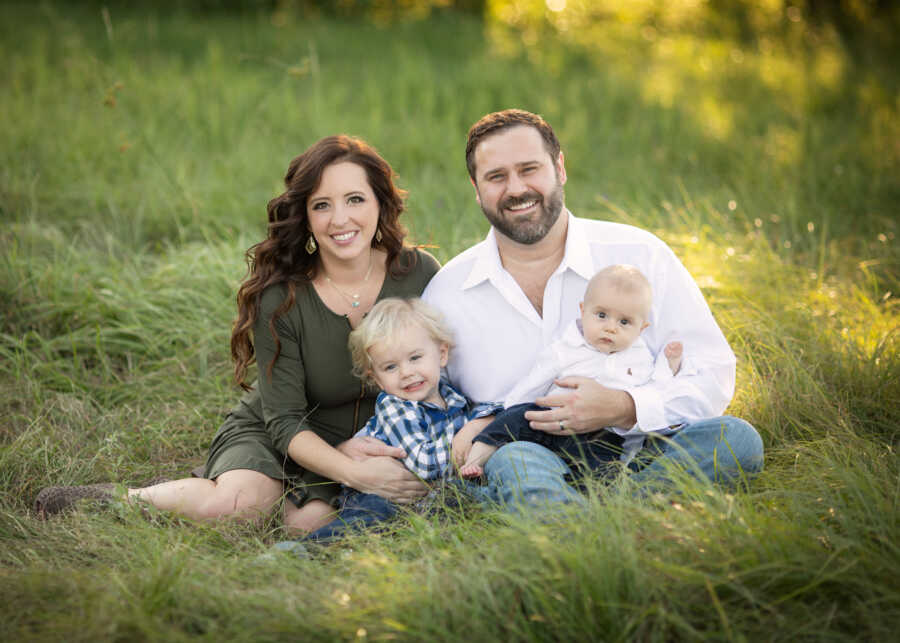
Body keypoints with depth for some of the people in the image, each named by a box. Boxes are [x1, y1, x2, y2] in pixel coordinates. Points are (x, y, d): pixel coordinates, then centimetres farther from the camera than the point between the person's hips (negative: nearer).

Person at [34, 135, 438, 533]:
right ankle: (123, 499, -4)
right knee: (232, 506, -31)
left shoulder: (420, 275, -13)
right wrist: (355, 473, -34)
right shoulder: (279, 297, -19)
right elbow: (284, 420, -17)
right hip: (269, 432, -1)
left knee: (307, 522, -30)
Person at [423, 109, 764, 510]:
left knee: (736, 438, -29)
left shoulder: (640, 256, 1)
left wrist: (621, 408, -18)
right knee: (511, 461, -36)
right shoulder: (445, 293, 5)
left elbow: (713, 376, 0)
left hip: (638, 460, 1)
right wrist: (471, 428, -12)